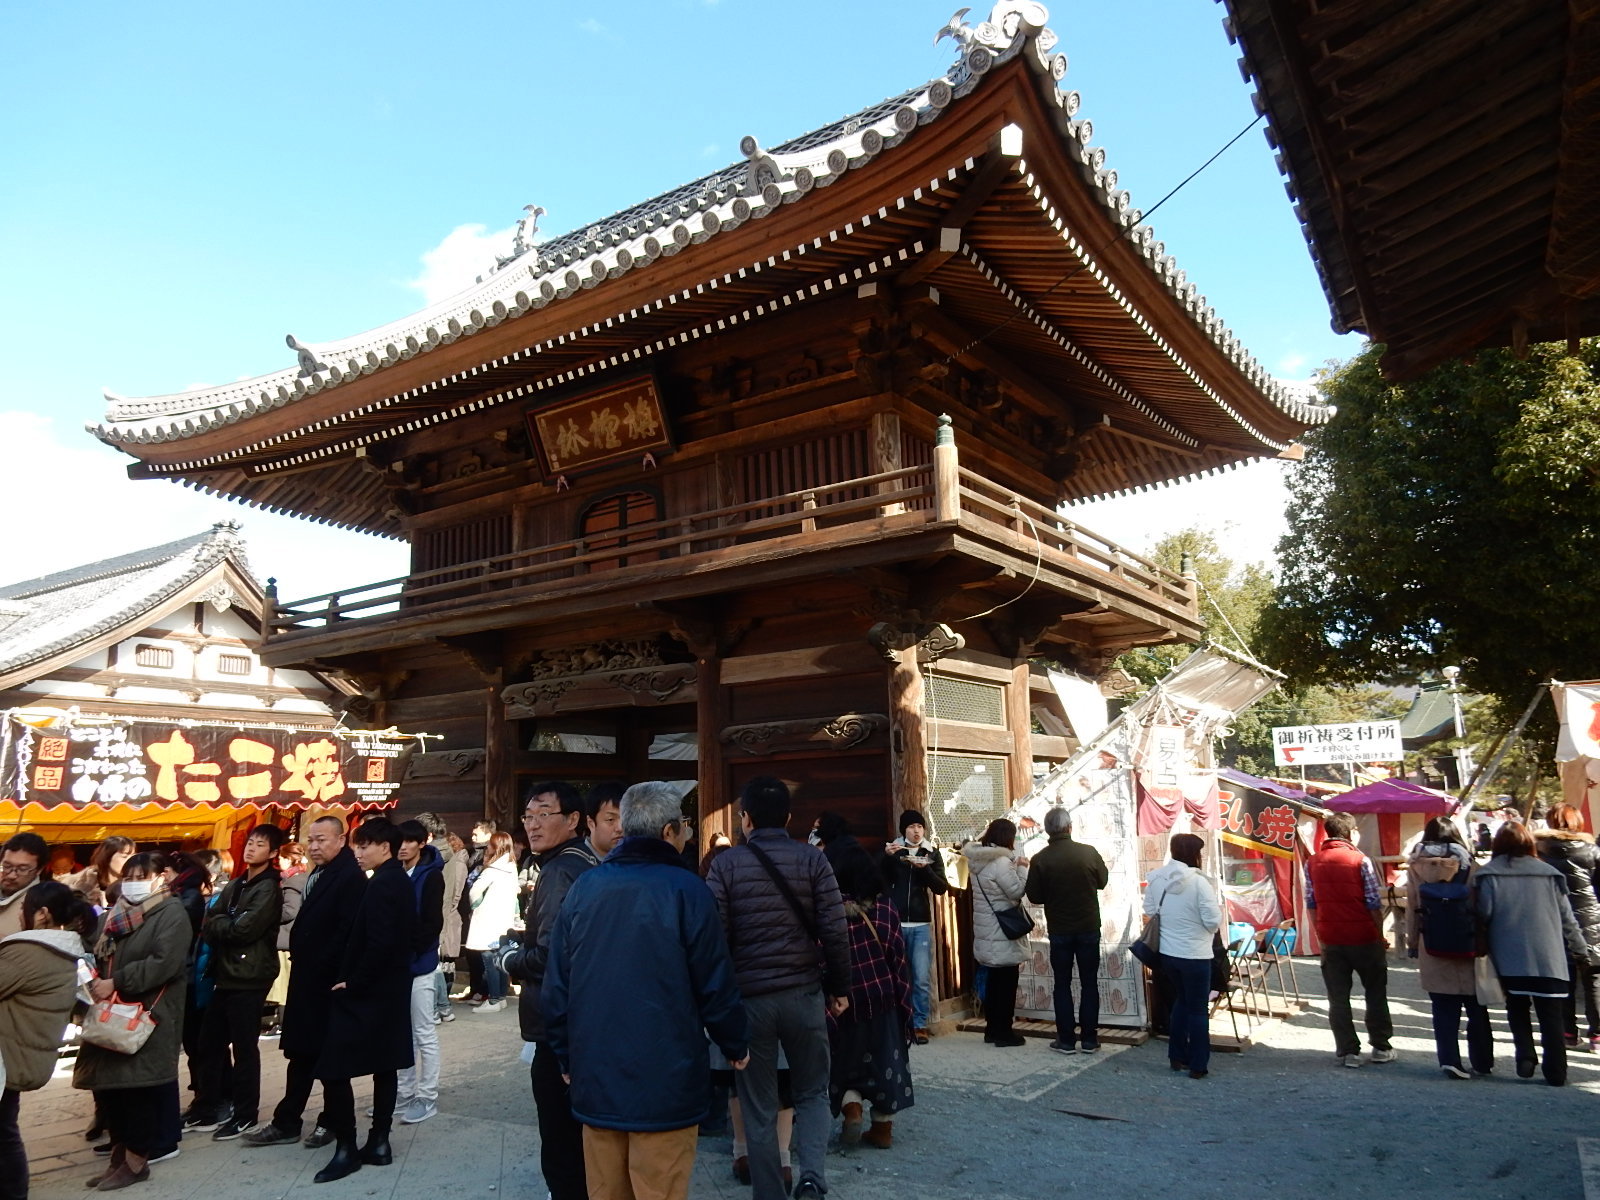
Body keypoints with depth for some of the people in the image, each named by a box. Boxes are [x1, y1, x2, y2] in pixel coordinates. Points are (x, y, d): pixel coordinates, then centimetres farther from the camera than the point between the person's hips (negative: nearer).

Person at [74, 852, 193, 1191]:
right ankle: (120, 1152, 24)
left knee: (141, 1086, -2)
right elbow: (100, 957, 18)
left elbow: (164, 962, -20)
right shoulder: (117, 914, 15)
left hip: (149, 1015, -7)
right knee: (108, 1083, 10)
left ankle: (136, 1160, 9)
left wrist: (115, 982, -21)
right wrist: (91, 983, -2)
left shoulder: (171, 914, -9)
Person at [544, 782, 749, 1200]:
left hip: (595, 1077, 5)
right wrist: (736, 1044, 8)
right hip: (664, 1082, -4)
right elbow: (715, 984, -8)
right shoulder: (685, 889, -11)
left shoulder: (584, 888, 1)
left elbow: (557, 986, 5)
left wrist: (567, 1056, 17)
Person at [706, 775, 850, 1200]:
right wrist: (839, 986, 7)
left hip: (748, 996, 0)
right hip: (804, 991, 1)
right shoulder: (811, 858, -3)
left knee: (759, 1107, 13)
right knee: (812, 1092, 17)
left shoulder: (726, 863, -4)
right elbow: (834, 930, -6)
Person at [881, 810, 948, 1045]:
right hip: (895, 922, 0)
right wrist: (887, 857, -14)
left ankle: (920, 1025, 9)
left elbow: (942, 888, 0)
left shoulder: (932, 853, 5)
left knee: (922, 979, -3)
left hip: (921, 924, 0)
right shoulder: (892, 849, 5)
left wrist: (925, 868, -16)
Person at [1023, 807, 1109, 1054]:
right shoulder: (1089, 852, -10)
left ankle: (1066, 1040, 12)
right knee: (1089, 983, 12)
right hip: (1089, 927, 1)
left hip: (1059, 931, -1)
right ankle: (1089, 1039, 15)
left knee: (1062, 984, 10)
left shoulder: (1040, 859, -13)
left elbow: (1034, 896, -5)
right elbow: (1103, 881, 6)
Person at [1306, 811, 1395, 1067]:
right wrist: (1380, 936, 2)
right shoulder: (1360, 860, -9)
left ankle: (1347, 1051, 9)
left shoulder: (1312, 863, 3)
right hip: (1364, 937, -2)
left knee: (1338, 998, 7)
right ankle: (1380, 1046, 21)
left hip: (1331, 940, 3)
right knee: (1375, 993, 14)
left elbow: (1311, 904, 5)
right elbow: (1374, 902, -9)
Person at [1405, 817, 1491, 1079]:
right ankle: (1483, 1062, 23)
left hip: (1432, 949, 0)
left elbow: (1411, 908, 0)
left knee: (1444, 1010, 7)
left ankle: (1450, 1060, 2)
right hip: (1468, 947, 0)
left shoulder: (1415, 867, -2)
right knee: (1476, 1008, 15)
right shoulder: (1467, 864, -6)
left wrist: (1413, 943, 9)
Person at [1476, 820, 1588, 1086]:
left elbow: (1482, 915, -8)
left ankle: (1526, 1058, 5)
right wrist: (1579, 947, 20)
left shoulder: (1487, 875, -4)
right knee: (1551, 1015, 7)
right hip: (1548, 957, 1)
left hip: (1509, 958, -1)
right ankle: (1555, 1071, 7)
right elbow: (1566, 917, 7)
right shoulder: (1549, 874, 3)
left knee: (1517, 1009, 15)